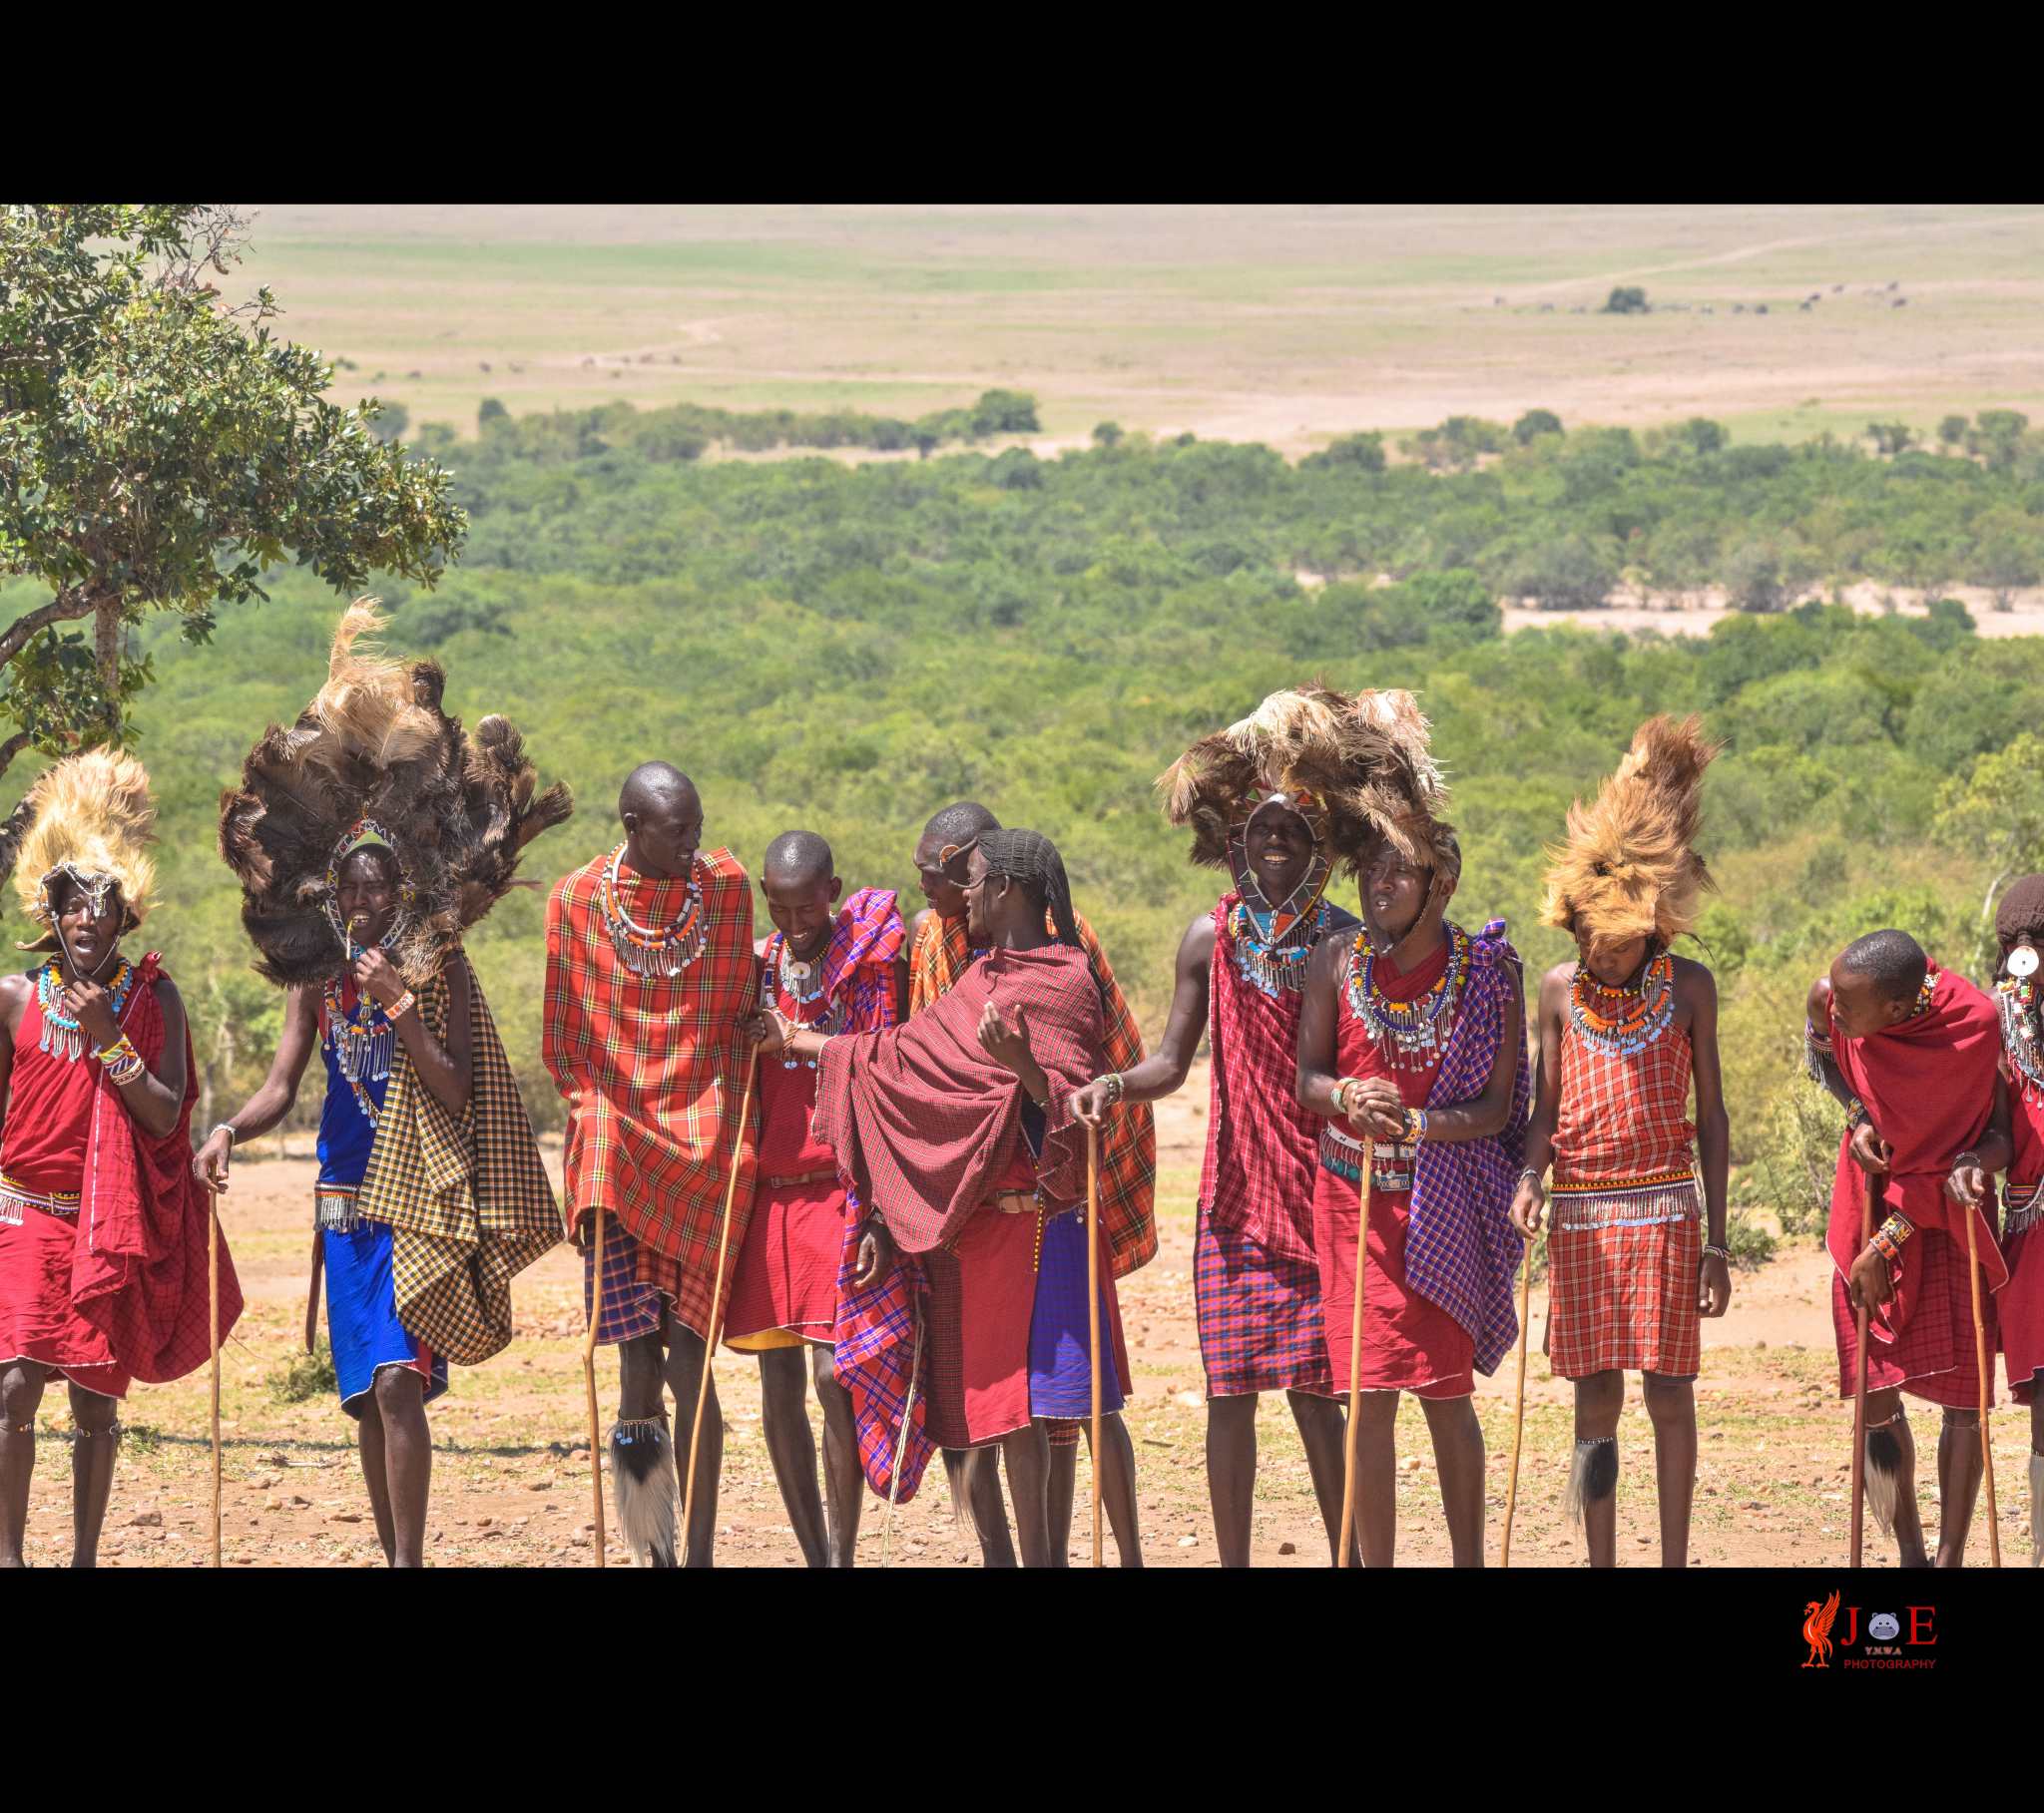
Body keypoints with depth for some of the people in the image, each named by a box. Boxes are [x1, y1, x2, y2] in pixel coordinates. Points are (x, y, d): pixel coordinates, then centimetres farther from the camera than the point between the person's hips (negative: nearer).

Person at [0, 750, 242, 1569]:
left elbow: (166, 1117, -8)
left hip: (113, 1225, 1)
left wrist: (109, 1038, -17)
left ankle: (85, 1555, 17)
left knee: (95, 1401, 6)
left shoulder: (154, 1000, -1)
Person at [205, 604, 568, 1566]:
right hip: (347, 1200, 5)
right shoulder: (319, 982, 8)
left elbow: (458, 1092, -10)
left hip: (421, 1202, -5)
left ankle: (410, 1560, -18)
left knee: (399, 1378, -17)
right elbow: (280, 1089, 4)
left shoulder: (439, 974, -4)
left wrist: (402, 1011, -20)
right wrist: (228, 1131, -16)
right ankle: (392, 1555, 19)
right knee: (366, 1394, 8)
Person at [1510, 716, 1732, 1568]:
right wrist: (1529, 1176, -13)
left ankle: (1674, 1562, 3)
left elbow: (1711, 1114, 3)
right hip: (1580, 1211, 2)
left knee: (1668, 1394, -3)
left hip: (1663, 1210, -2)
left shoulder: (1688, 987, 0)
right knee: (1594, 1397, 3)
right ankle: (1600, 1564, 9)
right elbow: (1547, 1108, 9)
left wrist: (1716, 1240, -1)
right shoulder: (1560, 990, 4)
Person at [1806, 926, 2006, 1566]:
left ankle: (1951, 1560, 3)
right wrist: (1857, 1117, -7)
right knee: (1877, 1399, 2)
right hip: (1868, 1212, 3)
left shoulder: (1973, 1027, -25)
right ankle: (1910, 1554, 14)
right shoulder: (1828, 1000, -17)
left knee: (1962, 1399, -5)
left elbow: (2000, 1136, -14)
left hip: (1946, 1223, -3)